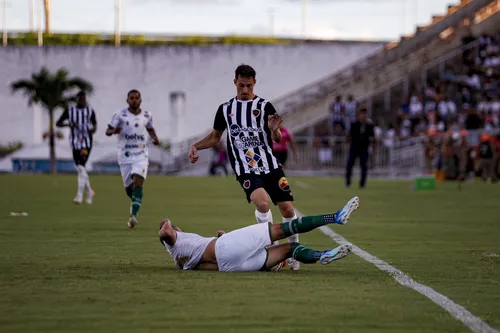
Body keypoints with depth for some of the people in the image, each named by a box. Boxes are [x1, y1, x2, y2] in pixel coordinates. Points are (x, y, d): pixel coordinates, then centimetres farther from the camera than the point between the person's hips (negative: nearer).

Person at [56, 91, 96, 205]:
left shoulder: (90, 111, 2)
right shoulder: (69, 111, 3)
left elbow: (95, 125, 12)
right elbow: (57, 123, 4)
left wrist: (93, 129, -12)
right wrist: (68, 124, -15)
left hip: (87, 143, -3)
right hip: (75, 143, 3)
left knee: (81, 167, -15)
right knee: (80, 169, 9)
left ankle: (79, 195, -15)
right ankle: (89, 191, 29)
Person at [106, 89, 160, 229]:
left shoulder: (147, 115, 7)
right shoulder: (120, 115, -1)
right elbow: (107, 131, -2)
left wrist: (154, 138, 6)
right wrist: (114, 130, -25)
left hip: (141, 155, 0)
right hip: (125, 155, 0)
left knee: (138, 182, -21)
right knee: (128, 188, 5)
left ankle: (133, 216, -30)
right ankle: (136, 204, 40)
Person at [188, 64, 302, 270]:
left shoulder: (264, 106, 4)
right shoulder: (225, 109, 11)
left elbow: (277, 139, 0)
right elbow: (215, 137, 23)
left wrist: (274, 129, -23)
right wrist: (196, 146, 7)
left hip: (270, 166, 0)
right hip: (246, 170, 0)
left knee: (287, 208, -4)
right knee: (262, 203, -27)